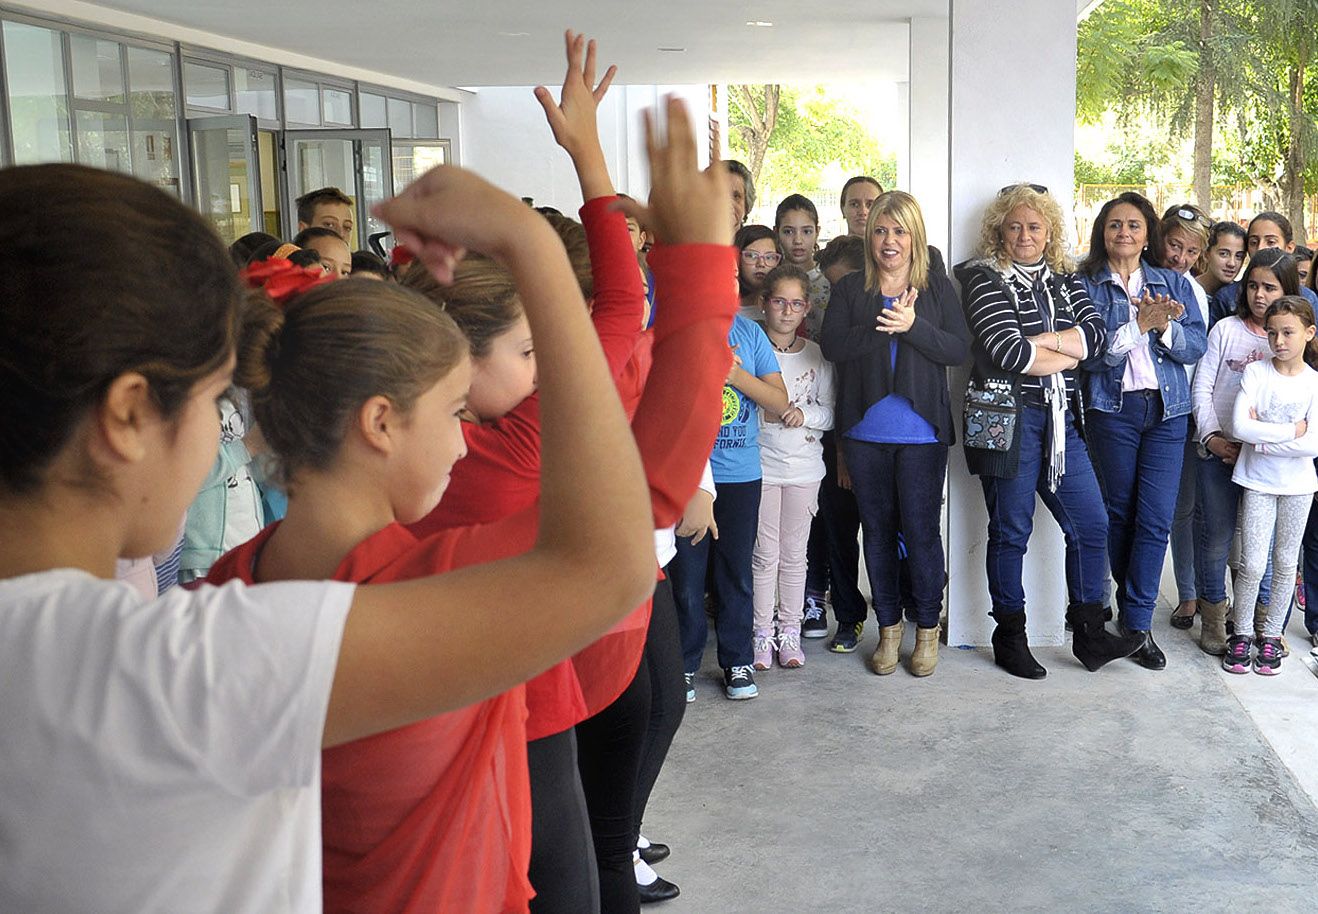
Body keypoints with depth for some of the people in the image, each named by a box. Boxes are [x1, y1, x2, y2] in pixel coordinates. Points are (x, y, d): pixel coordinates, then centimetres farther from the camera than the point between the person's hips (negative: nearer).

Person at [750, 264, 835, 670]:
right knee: (764, 553, 3)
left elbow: (831, 411, 5)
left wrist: (805, 414, -13)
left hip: (804, 466, 2)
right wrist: (764, 412, -19)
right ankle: (762, 633, 14)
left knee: (794, 553, 10)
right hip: (761, 464, -2)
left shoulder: (816, 355, 5)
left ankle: (790, 631, 20)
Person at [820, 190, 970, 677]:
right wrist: (881, 327, -20)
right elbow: (832, 345, -7)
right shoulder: (849, 290, 7)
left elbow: (960, 349, -5)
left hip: (921, 433, -1)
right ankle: (889, 626, 24)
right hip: (865, 432, 2)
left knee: (921, 530, -1)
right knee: (878, 529, 10)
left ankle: (928, 628, 17)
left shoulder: (937, 288, 5)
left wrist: (912, 326, -19)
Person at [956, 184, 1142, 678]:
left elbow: (1096, 333, -2)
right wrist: (1068, 354, -4)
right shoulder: (986, 279, -5)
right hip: (1007, 418, -6)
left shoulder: (1065, 279, 13)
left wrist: (1037, 342, -14)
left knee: (1091, 525, 6)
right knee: (1010, 530, 3)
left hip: (1062, 419, 6)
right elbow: (1009, 352, -18)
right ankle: (1009, 638, 16)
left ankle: (1089, 635, 18)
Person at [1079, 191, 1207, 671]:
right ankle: (1130, 605, 25)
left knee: (1156, 518, -4)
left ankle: (1138, 622, 2)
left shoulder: (1175, 284, 11)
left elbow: (1196, 345, 1)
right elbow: (1087, 351, -10)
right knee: (1119, 512, 7)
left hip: (1167, 411, 2)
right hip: (1112, 410, -1)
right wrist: (1138, 326, -19)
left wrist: (1165, 326, -16)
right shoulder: (1086, 285, 3)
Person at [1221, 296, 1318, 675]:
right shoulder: (1256, 372, -5)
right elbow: (1240, 426, -18)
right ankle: (1241, 634, 13)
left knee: (1285, 563, 10)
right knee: (1252, 564, -4)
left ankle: (1271, 635, 23)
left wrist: (1262, 438, -16)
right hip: (1257, 482, -1)